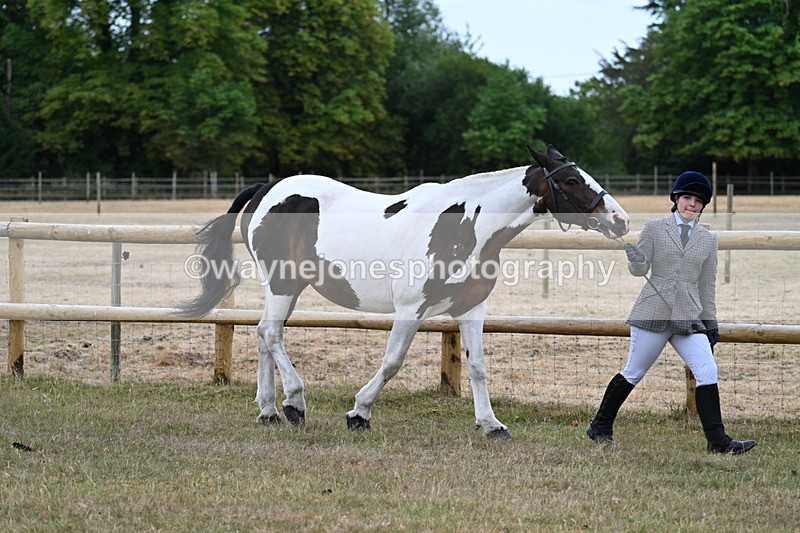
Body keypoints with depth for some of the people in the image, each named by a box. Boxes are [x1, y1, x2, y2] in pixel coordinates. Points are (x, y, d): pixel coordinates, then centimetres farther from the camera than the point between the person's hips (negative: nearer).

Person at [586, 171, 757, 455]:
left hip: (689, 316, 3)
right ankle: (600, 428, 20)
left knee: (708, 372, -11)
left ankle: (718, 441, -10)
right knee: (633, 373, 4)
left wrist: (711, 323, 14)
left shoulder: (708, 239, 12)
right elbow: (639, 270, -1)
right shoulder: (654, 228, 4)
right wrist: (631, 250, -22)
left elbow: (707, 285, 16)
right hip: (654, 311, -3)